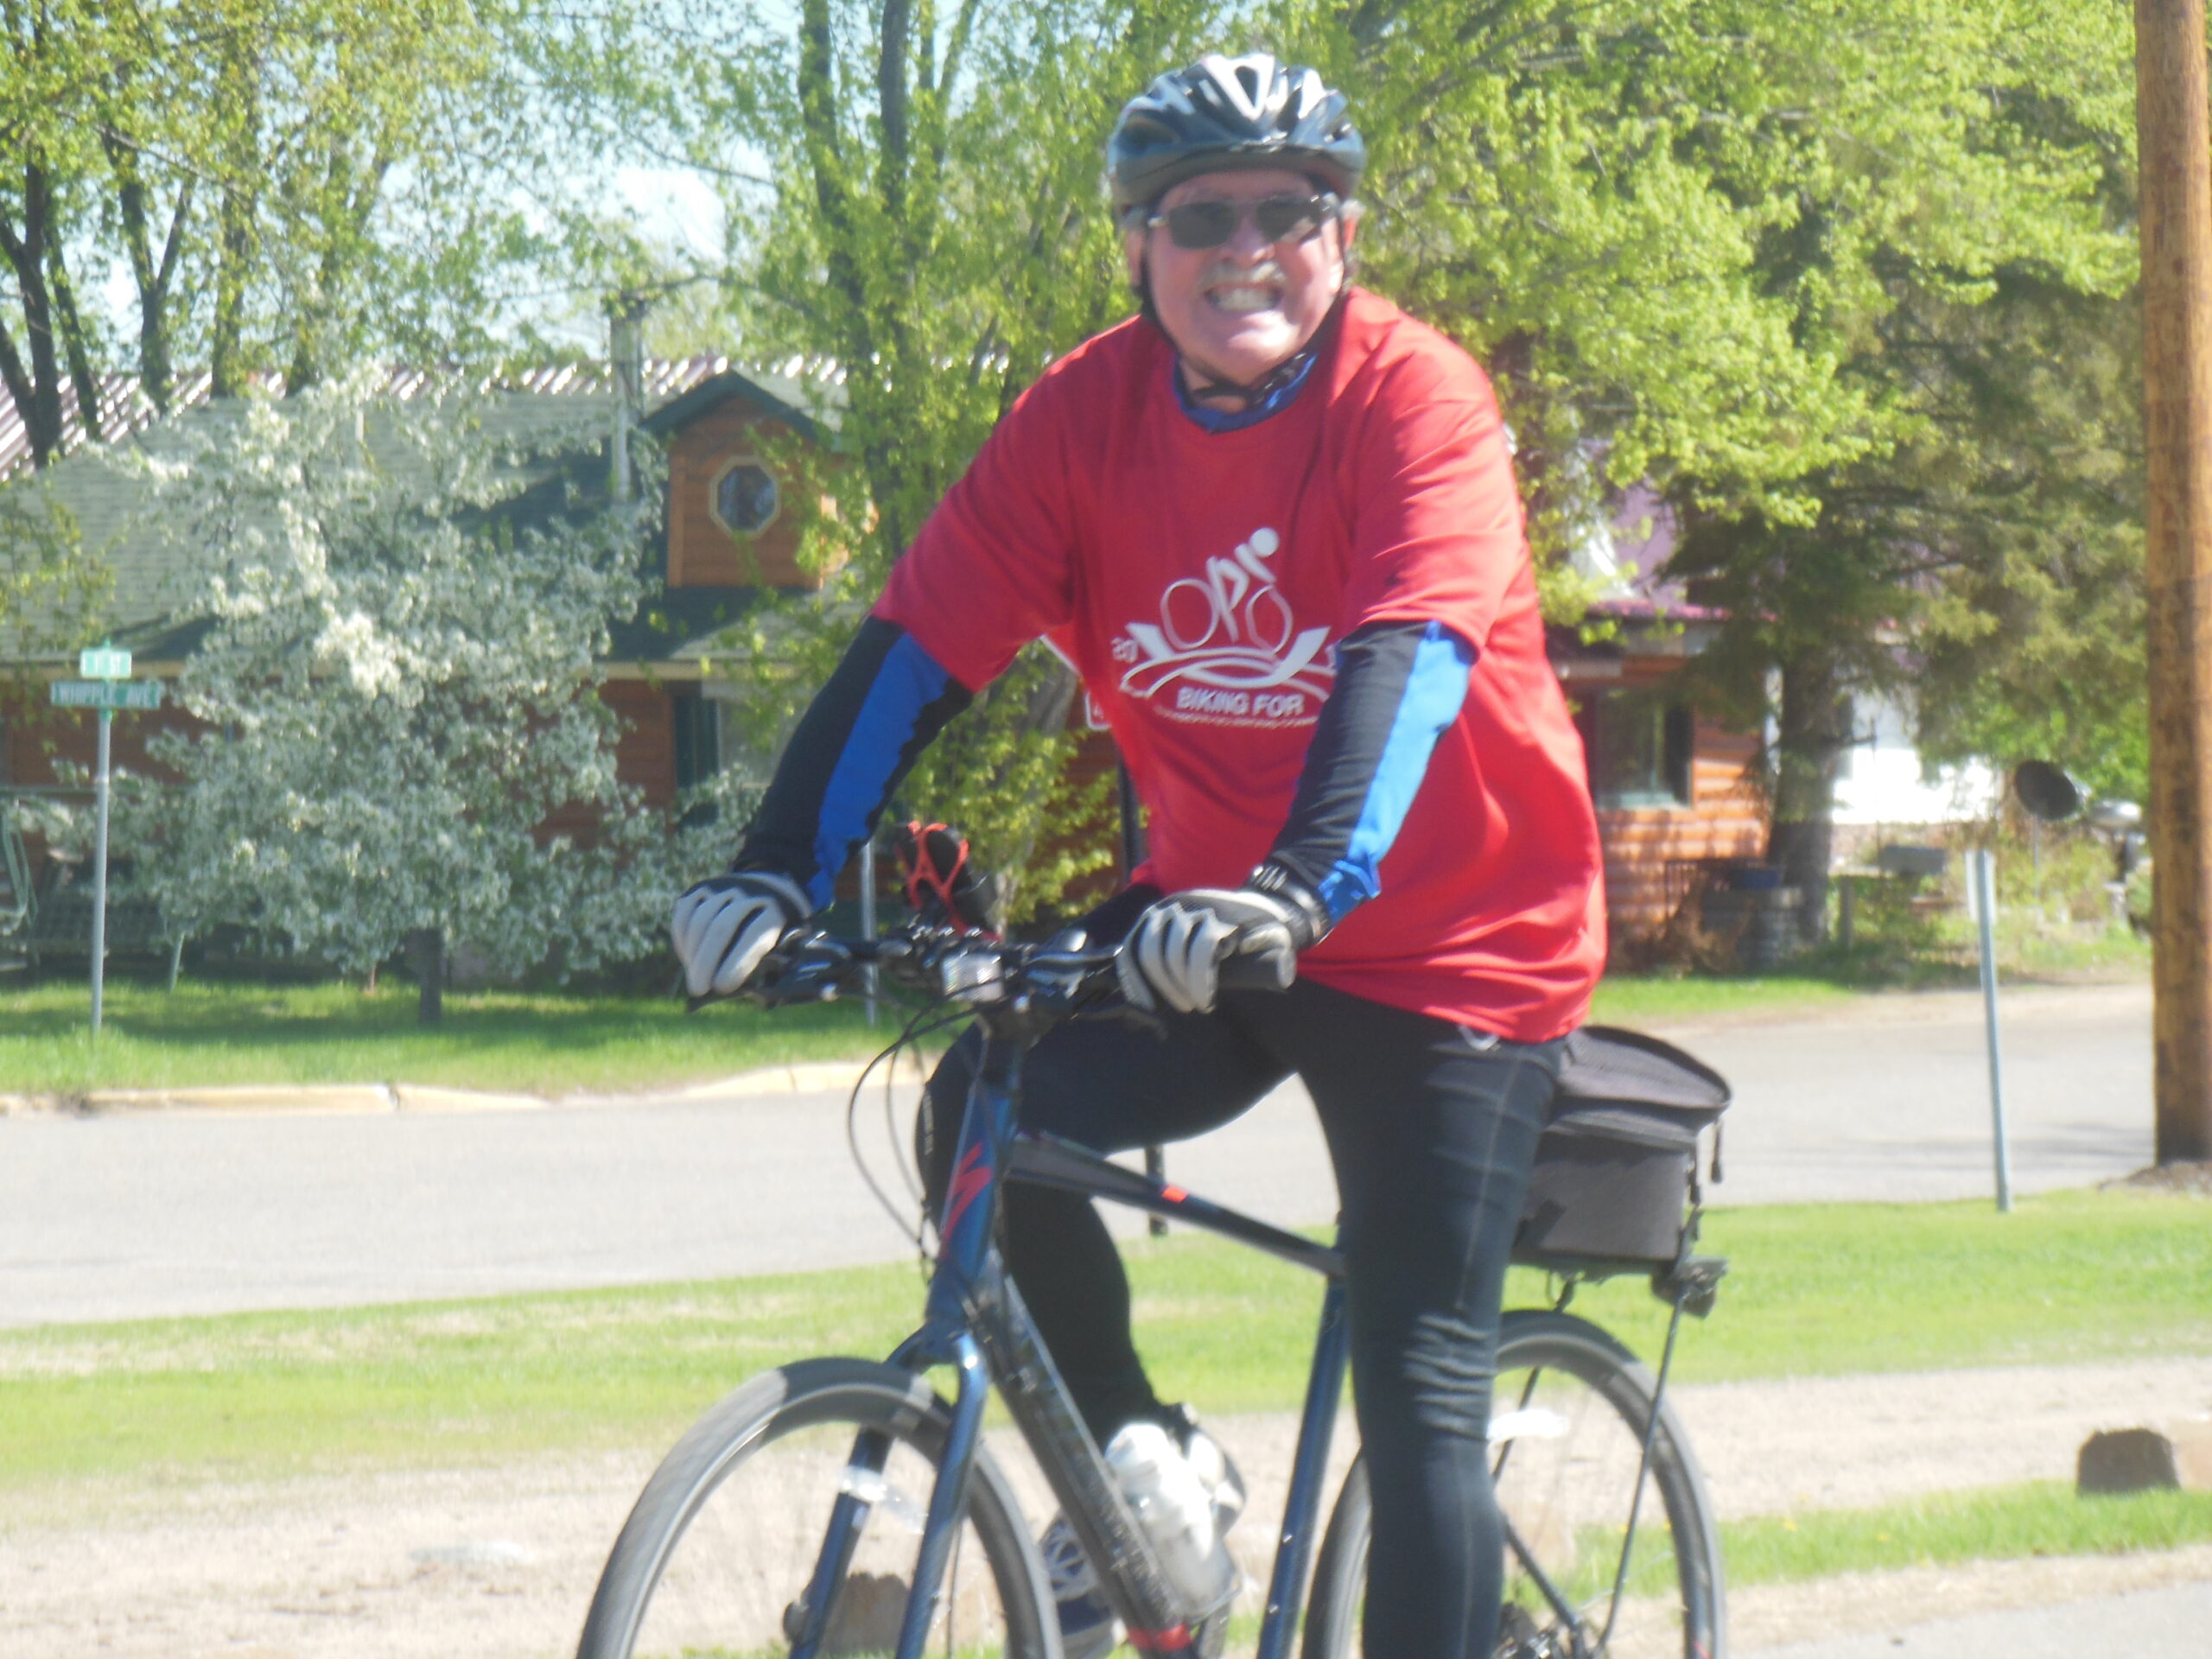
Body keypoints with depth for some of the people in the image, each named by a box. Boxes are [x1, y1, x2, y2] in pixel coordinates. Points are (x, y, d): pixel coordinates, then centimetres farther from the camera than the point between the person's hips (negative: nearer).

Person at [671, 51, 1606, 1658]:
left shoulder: (1416, 398, -18)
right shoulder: (1086, 414, -6)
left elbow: (1410, 659, -32)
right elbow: (918, 649, -10)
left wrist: (1302, 891, -48)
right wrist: (777, 872, -24)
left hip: (1448, 946, -4)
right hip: (1209, 912, 4)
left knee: (1423, 1407, -8)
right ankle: (1139, 1460, 3)